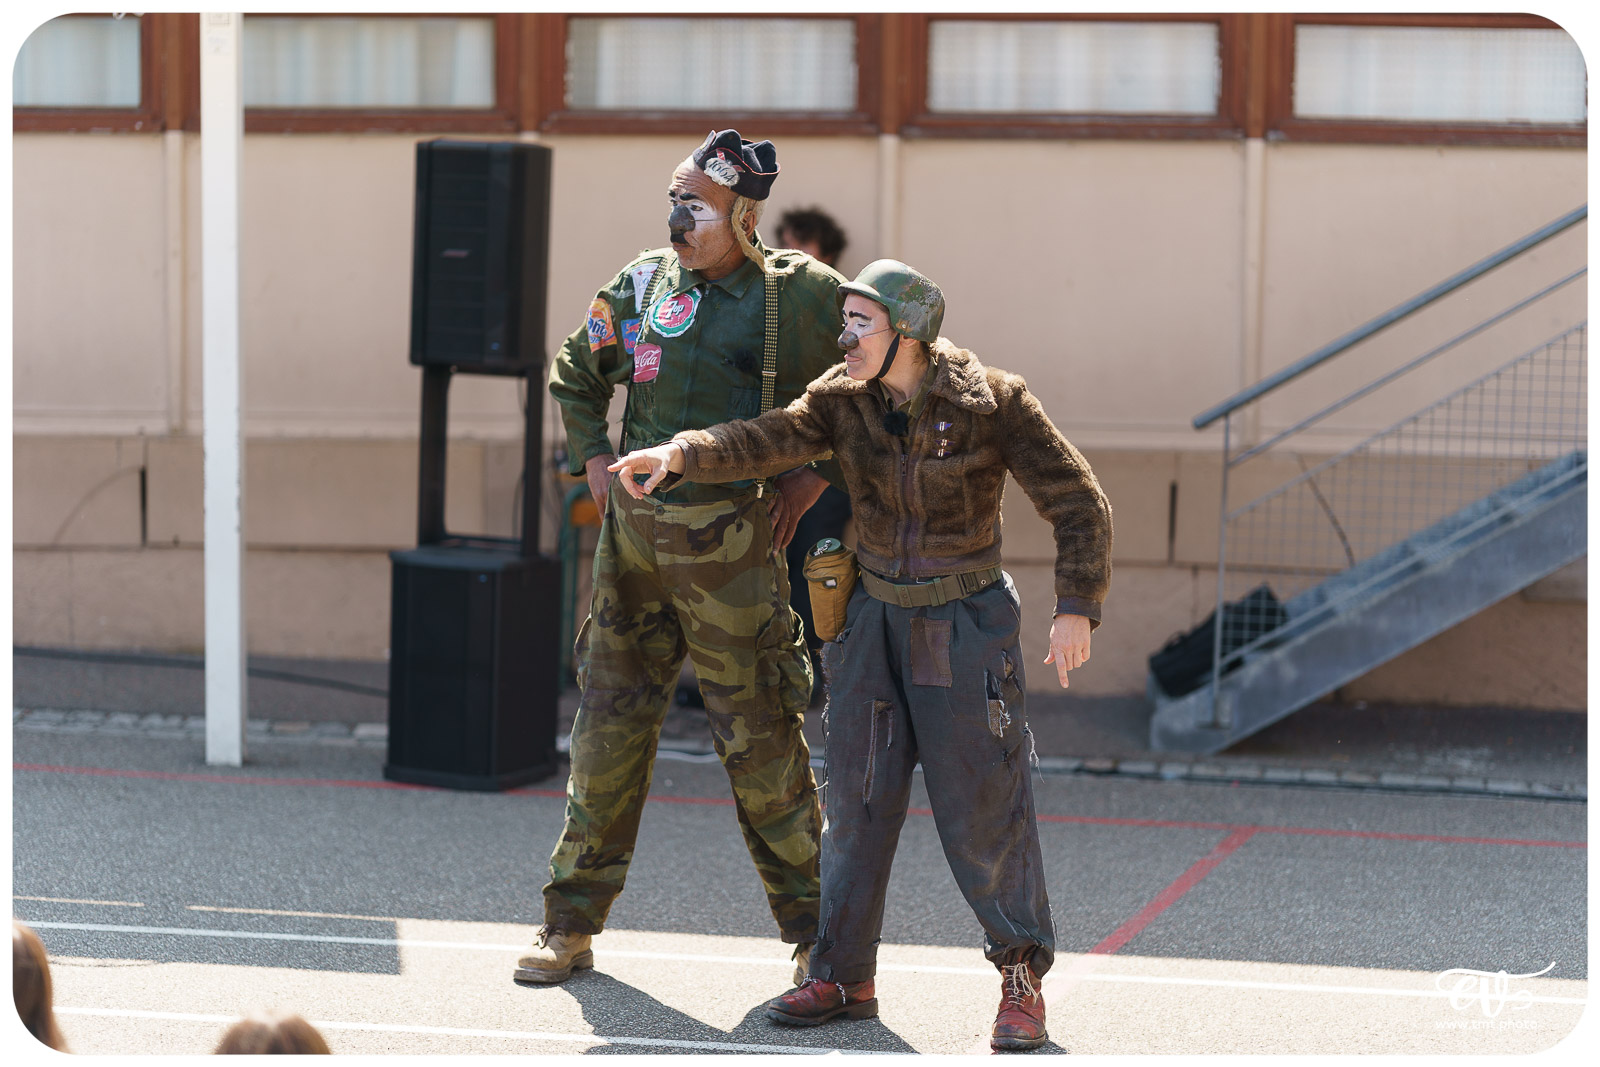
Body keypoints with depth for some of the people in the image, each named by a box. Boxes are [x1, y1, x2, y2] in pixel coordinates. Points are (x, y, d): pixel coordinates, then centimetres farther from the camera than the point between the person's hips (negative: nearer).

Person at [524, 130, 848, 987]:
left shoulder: (800, 296, -5)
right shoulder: (642, 286, 7)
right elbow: (573, 376, 24)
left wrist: (814, 476, -3)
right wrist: (594, 460, 11)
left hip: (730, 544, -4)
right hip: (634, 534, 4)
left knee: (758, 737, -1)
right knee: (609, 723, 7)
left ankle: (812, 926, 13)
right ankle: (572, 923, 17)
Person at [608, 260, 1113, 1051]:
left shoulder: (990, 404, -14)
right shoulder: (844, 400, -2)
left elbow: (1077, 504, -11)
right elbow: (763, 443, -13)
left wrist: (1077, 607, -19)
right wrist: (676, 456, -30)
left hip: (966, 623, -4)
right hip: (877, 620, 4)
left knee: (983, 806, -5)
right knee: (858, 799, 5)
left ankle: (1022, 983, 7)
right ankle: (843, 977, 14)